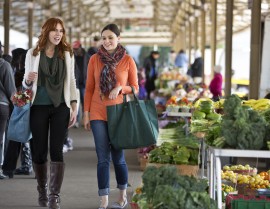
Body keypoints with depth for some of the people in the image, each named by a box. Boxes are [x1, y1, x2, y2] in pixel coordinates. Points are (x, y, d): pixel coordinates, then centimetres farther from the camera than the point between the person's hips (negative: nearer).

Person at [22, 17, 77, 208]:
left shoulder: (67, 54, 5)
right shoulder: (33, 54, 3)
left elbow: (71, 81, 9)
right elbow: (26, 84, 9)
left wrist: (74, 107, 2)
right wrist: (28, 80, -15)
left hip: (60, 107, 0)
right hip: (38, 107, 0)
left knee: (56, 150, -7)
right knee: (39, 150, 4)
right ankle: (42, 191, 19)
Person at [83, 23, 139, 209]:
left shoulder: (128, 60, -1)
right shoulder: (95, 59, 2)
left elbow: (135, 88, 3)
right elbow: (89, 88, 6)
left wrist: (120, 88, -16)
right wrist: (86, 113, 2)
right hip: (98, 114, 1)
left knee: (118, 157, 6)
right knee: (103, 158, -3)